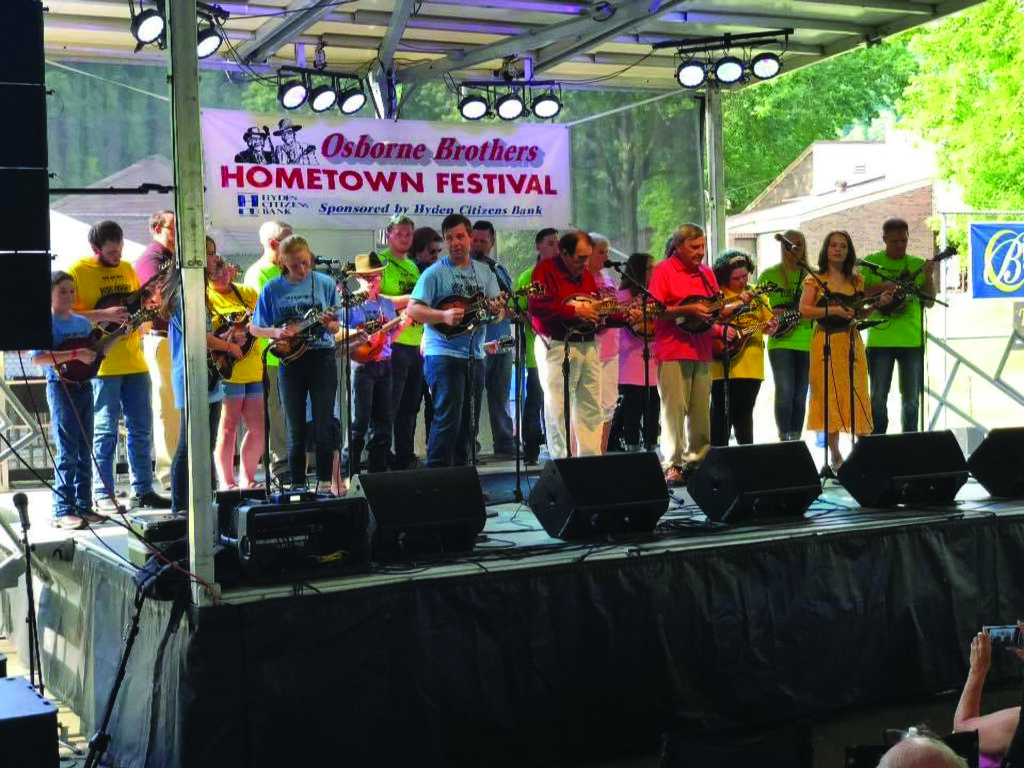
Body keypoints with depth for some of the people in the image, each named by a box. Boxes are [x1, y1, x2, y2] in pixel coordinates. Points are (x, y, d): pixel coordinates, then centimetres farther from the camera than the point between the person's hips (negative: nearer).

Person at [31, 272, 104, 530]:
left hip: (84, 386, 7)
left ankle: (83, 505, 17)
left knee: (84, 451, 10)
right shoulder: (46, 322, -9)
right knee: (67, 452, -6)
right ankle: (63, 511, -2)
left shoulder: (83, 322, 11)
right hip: (61, 387, -7)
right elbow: (38, 358, -21)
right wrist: (75, 355, -26)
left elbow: (94, 352, 20)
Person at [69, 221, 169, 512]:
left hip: (134, 362, 6)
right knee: (105, 430, -2)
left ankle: (143, 490, 19)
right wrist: (104, 315, -22)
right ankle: (103, 495, 7)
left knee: (142, 427, 9)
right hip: (102, 365, -6)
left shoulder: (126, 268, 14)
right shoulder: (78, 271, -7)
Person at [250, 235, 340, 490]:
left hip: (322, 357, 0)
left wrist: (328, 324, -17)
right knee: (295, 431, 5)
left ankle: (325, 483, 6)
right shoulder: (273, 289, 0)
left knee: (324, 427, -2)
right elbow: (254, 328, 5)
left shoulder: (325, 283, 0)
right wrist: (277, 332, -13)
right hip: (290, 361, 1)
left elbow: (336, 327, 5)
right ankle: (298, 485, 14)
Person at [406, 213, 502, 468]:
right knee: (448, 418, -11)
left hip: (474, 356, 6)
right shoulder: (435, 273, -3)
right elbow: (413, 309, -9)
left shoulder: (484, 273, 13)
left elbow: (496, 308, 15)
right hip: (443, 354, -6)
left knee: (469, 421, 9)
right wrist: (444, 316, -23)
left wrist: (496, 310, -9)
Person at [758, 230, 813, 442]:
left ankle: (796, 438, 11)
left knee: (800, 394, 5)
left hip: (807, 342, 2)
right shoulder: (770, 274, 6)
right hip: (780, 342, -2)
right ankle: (784, 438, -9)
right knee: (785, 391, -13)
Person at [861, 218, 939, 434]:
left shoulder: (918, 264, 9)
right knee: (878, 398, 1)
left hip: (913, 340, 2)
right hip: (880, 340, -2)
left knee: (912, 398, 5)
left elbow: (929, 302, 6)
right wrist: (883, 288, -20)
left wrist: (929, 277, -10)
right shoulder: (871, 262, 4)